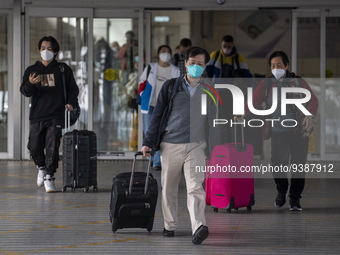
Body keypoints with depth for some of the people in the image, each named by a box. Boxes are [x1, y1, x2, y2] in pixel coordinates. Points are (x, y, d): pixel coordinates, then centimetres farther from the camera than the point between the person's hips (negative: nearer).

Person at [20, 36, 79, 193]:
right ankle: (41, 168, 30)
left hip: (56, 116, -2)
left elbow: (73, 89, 13)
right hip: (37, 116, 2)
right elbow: (25, 91, 2)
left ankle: (49, 177, -3)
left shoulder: (63, 70, 8)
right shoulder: (32, 70, 10)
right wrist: (30, 84, -21)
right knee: (34, 147, 1)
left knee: (52, 147, -10)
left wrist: (71, 102, -6)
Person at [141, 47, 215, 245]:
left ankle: (198, 227, -27)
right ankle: (170, 225, 24)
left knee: (195, 187, -16)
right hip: (170, 145, 1)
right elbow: (158, 115, 6)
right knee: (168, 188, 9)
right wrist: (149, 143, 1)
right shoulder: (171, 87, 7)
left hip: (196, 146, -1)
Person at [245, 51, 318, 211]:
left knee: (298, 164, -2)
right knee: (277, 162, -10)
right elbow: (254, 102, -3)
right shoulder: (265, 84, 5)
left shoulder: (297, 82, 1)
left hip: (298, 131, 0)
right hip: (277, 131, 0)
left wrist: (310, 115, -27)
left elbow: (312, 100, -7)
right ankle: (281, 191, 18)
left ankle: (295, 198, 14)